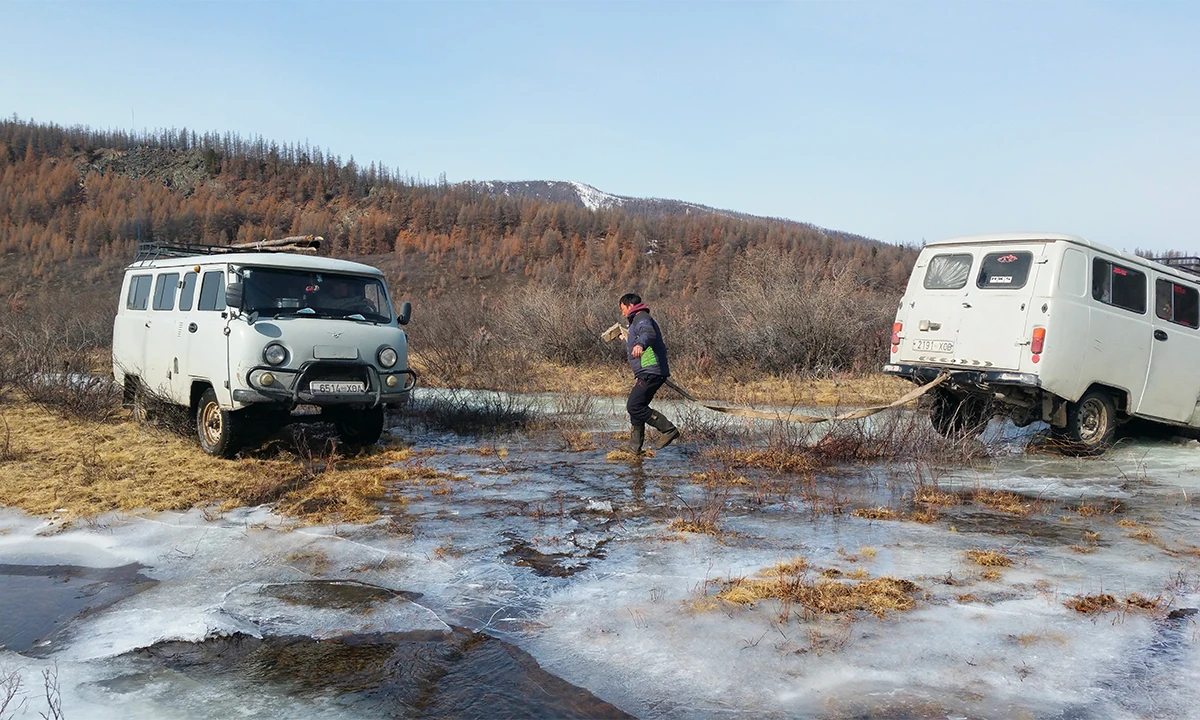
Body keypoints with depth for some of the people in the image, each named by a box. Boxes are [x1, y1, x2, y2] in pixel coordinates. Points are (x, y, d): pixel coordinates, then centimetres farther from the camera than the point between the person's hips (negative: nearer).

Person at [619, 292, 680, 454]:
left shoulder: (642, 319, -6)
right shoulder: (637, 321, 27)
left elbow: (649, 333, -31)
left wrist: (640, 344, -55)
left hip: (650, 372, -11)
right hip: (646, 373, 11)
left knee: (634, 406, -15)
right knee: (636, 407, 12)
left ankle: (669, 429, -10)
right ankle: (635, 447, 18)